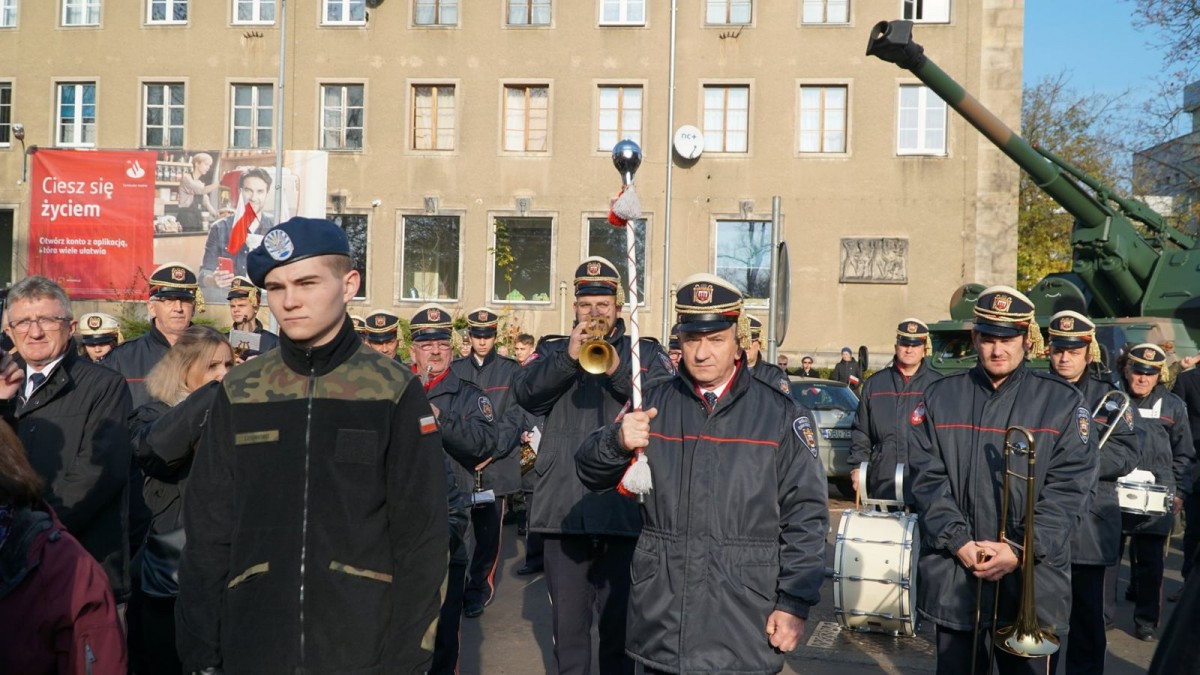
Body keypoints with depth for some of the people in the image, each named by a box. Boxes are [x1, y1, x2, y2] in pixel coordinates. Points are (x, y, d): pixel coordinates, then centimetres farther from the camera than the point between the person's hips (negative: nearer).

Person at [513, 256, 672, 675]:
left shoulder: (646, 353, 9)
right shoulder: (553, 350, 13)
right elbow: (525, 394, -5)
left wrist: (619, 371, -21)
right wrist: (567, 358, -17)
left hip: (624, 507, -1)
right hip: (564, 507, 1)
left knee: (621, 618, 8)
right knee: (568, 620, 9)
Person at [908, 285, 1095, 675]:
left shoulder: (1062, 402, 2)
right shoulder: (939, 398, 7)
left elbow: (1069, 487, -4)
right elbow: (927, 478, 1)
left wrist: (1021, 550, -13)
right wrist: (958, 542, -11)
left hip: (1031, 580, -1)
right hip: (952, 578, 1)